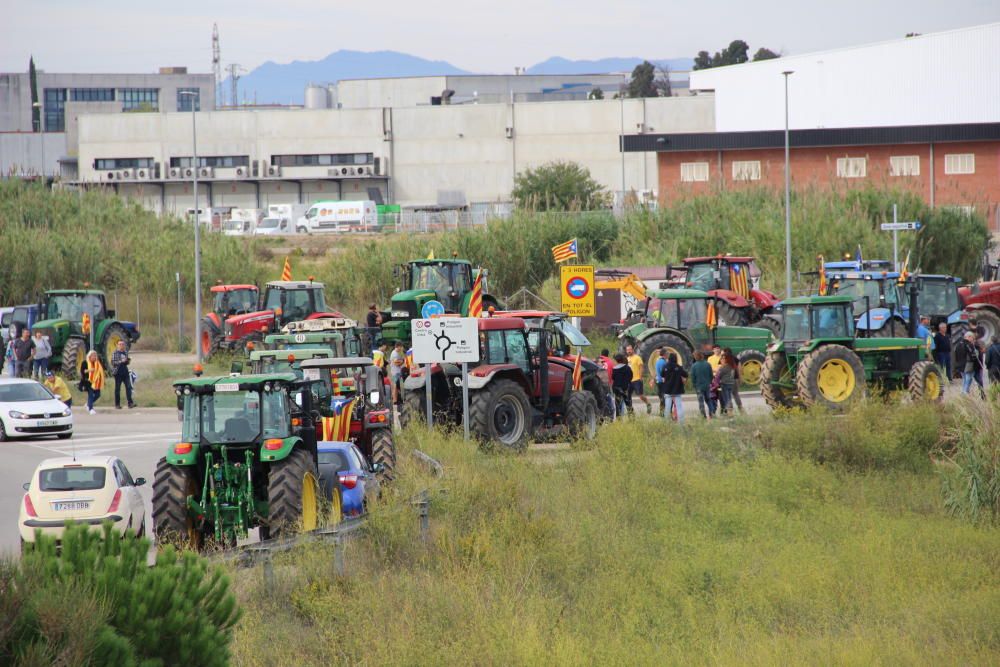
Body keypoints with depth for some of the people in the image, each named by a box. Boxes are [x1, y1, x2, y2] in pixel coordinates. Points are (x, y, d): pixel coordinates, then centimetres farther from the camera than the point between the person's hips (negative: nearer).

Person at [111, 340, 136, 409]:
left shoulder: (126, 352, 13)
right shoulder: (115, 353, -4)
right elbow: (113, 362, -12)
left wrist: (128, 361, -1)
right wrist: (121, 361, -21)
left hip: (125, 372, 5)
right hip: (118, 373, -5)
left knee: (129, 387, -6)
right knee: (117, 388, 1)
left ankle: (130, 403, -8)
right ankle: (117, 405, 8)